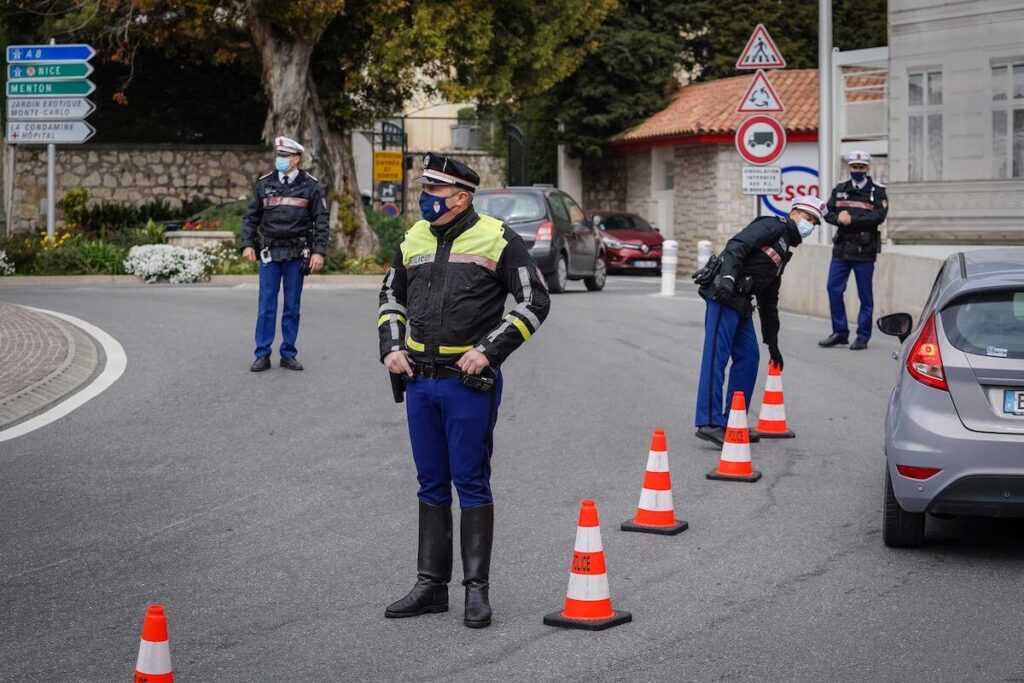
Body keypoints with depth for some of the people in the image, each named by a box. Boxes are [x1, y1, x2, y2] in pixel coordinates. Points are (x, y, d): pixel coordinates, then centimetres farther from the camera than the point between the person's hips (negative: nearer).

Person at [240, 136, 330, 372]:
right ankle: (262, 355, 4)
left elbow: (322, 220, 0)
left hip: (296, 254, -1)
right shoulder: (264, 184, 6)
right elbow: (251, 217, 10)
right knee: (266, 305, 0)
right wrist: (248, 244, -2)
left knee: (292, 306, 5)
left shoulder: (310, 186, 2)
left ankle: (288, 354, 13)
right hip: (269, 253, 1)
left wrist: (319, 251, -9)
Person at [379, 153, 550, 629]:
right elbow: (392, 295, 23)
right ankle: (431, 585, 19)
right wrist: (391, 347, 8)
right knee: (430, 483, 11)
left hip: (469, 382, -6)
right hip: (420, 380, 6)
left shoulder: (497, 240, -8)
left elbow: (535, 302, -7)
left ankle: (477, 589, 6)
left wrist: (489, 350, -14)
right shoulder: (415, 239, 10)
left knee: (471, 483, -1)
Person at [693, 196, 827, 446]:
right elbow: (737, 245, -16)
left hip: (740, 303, 10)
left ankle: (732, 422, 16)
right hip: (723, 294, -10)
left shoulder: (784, 252, 28)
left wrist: (773, 344, 31)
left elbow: (769, 302, 31)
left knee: (749, 358, 9)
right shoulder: (773, 226, 1)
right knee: (716, 357, -11)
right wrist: (728, 277, -32)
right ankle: (709, 423, -15)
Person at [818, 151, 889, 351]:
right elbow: (827, 212, 7)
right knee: (834, 289, 1)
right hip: (841, 249, 4)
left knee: (865, 295, 1)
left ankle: (863, 337, 8)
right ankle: (840, 332, 12)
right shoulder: (840, 189, 13)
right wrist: (839, 218, -14)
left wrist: (852, 219, -16)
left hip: (864, 251, -4)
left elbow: (879, 216, -12)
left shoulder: (877, 191, 1)